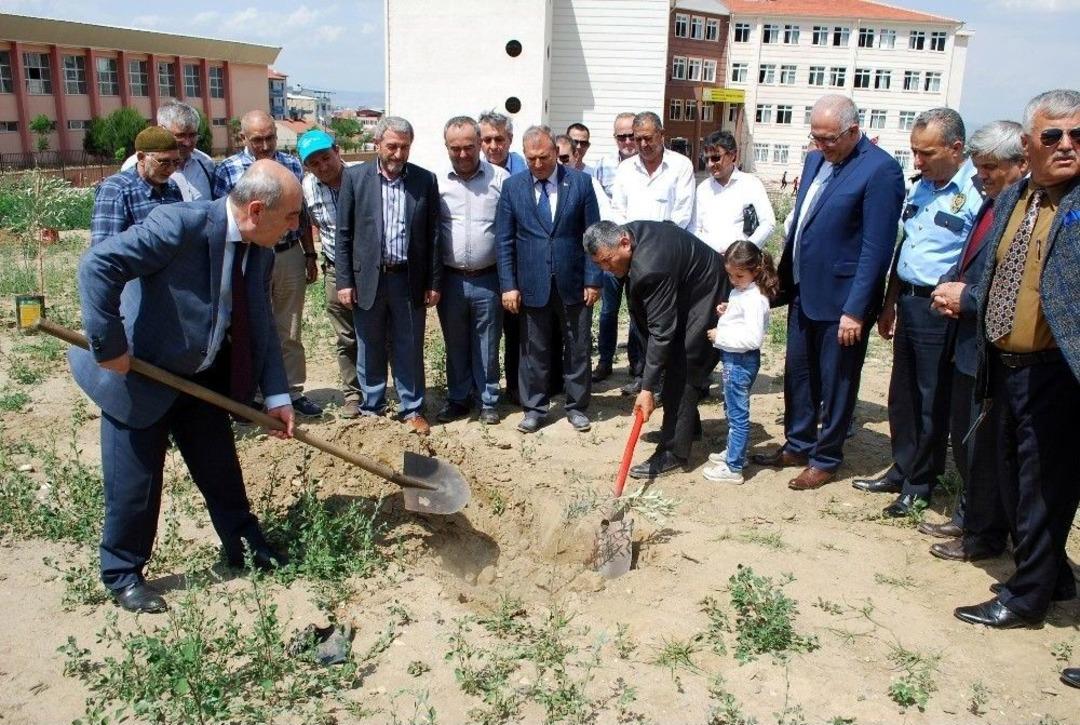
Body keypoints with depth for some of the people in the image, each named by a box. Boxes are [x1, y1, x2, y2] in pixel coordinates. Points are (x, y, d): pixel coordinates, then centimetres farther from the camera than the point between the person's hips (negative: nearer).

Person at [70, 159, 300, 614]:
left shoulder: (260, 251, -3)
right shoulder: (182, 224, -28)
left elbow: (260, 326, 3)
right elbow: (98, 264, -33)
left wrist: (276, 395, -3)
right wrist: (107, 346, -30)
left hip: (203, 377, 7)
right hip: (138, 377, -6)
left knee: (221, 469, 16)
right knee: (134, 482, 6)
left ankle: (245, 545, 35)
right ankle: (122, 574, 26)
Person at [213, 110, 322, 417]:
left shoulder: (292, 165, 3)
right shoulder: (227, 170, -5)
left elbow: (302, 215, 9)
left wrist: (310, 256, 9)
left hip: (290, 255, 2)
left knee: (290, 331, 11)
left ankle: (293, 391, 22)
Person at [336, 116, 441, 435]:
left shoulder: (425, 180, 2)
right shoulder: (355, 177, -1)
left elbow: (433, 235, 3)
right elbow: (344, 234, 1)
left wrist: (434, 283, 1)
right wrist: (344, 281, -4)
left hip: (409, 280, 0)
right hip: (368, 278, 0)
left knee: (409, 349, 9)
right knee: (370, 349, 11)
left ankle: (412, 409, 22)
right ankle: (371, 407, 26)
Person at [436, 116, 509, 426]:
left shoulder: (500, 178, -4)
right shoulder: (437, 182, 1)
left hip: (488, 280, -2)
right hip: (450, 279, 2)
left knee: (487, 345, 9)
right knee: (455, 344, 13)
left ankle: (487, 400, 23)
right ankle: (458, 399, 27)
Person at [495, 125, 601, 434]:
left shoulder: (581, 182, -2)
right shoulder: (512, 186, 0)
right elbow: (503, 240, 0)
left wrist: (593, 280, -5)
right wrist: (508, 284, -5)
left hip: (574, 283, 0)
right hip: (532, 284, 0)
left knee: (578, 348, 10)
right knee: (534, 350, 9)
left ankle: (576, 406, 26)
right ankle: (534, 408, 23)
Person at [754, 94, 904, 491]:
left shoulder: (880, 170, -15)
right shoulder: (815, 160, 9)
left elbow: (876, 247, -18)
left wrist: (855, 310, -19)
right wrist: (784, 278, 13)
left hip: (841, 299, -8)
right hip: (804, 292, 8)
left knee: (836, 383, 7)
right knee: (797, 374, 17)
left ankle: (826, 459, 22)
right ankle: (797, 446, 33)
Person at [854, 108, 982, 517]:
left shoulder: (979, 191, -14)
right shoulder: (921, 187, 12)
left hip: (942, 311, -7)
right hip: (908, 303, 8)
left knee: (932, 403, 5)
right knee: (902, 397, 15)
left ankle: (920, 486, 20)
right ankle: (901, 471, 31)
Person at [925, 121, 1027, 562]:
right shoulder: (991, 204, 9)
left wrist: (965, 298, -16)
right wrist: (950, 283, 0)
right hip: (967, 343, 10)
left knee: (985, 448, 5)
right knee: (963, 440, 22)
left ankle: (984, 537, 23)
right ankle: (966, 517, 39)